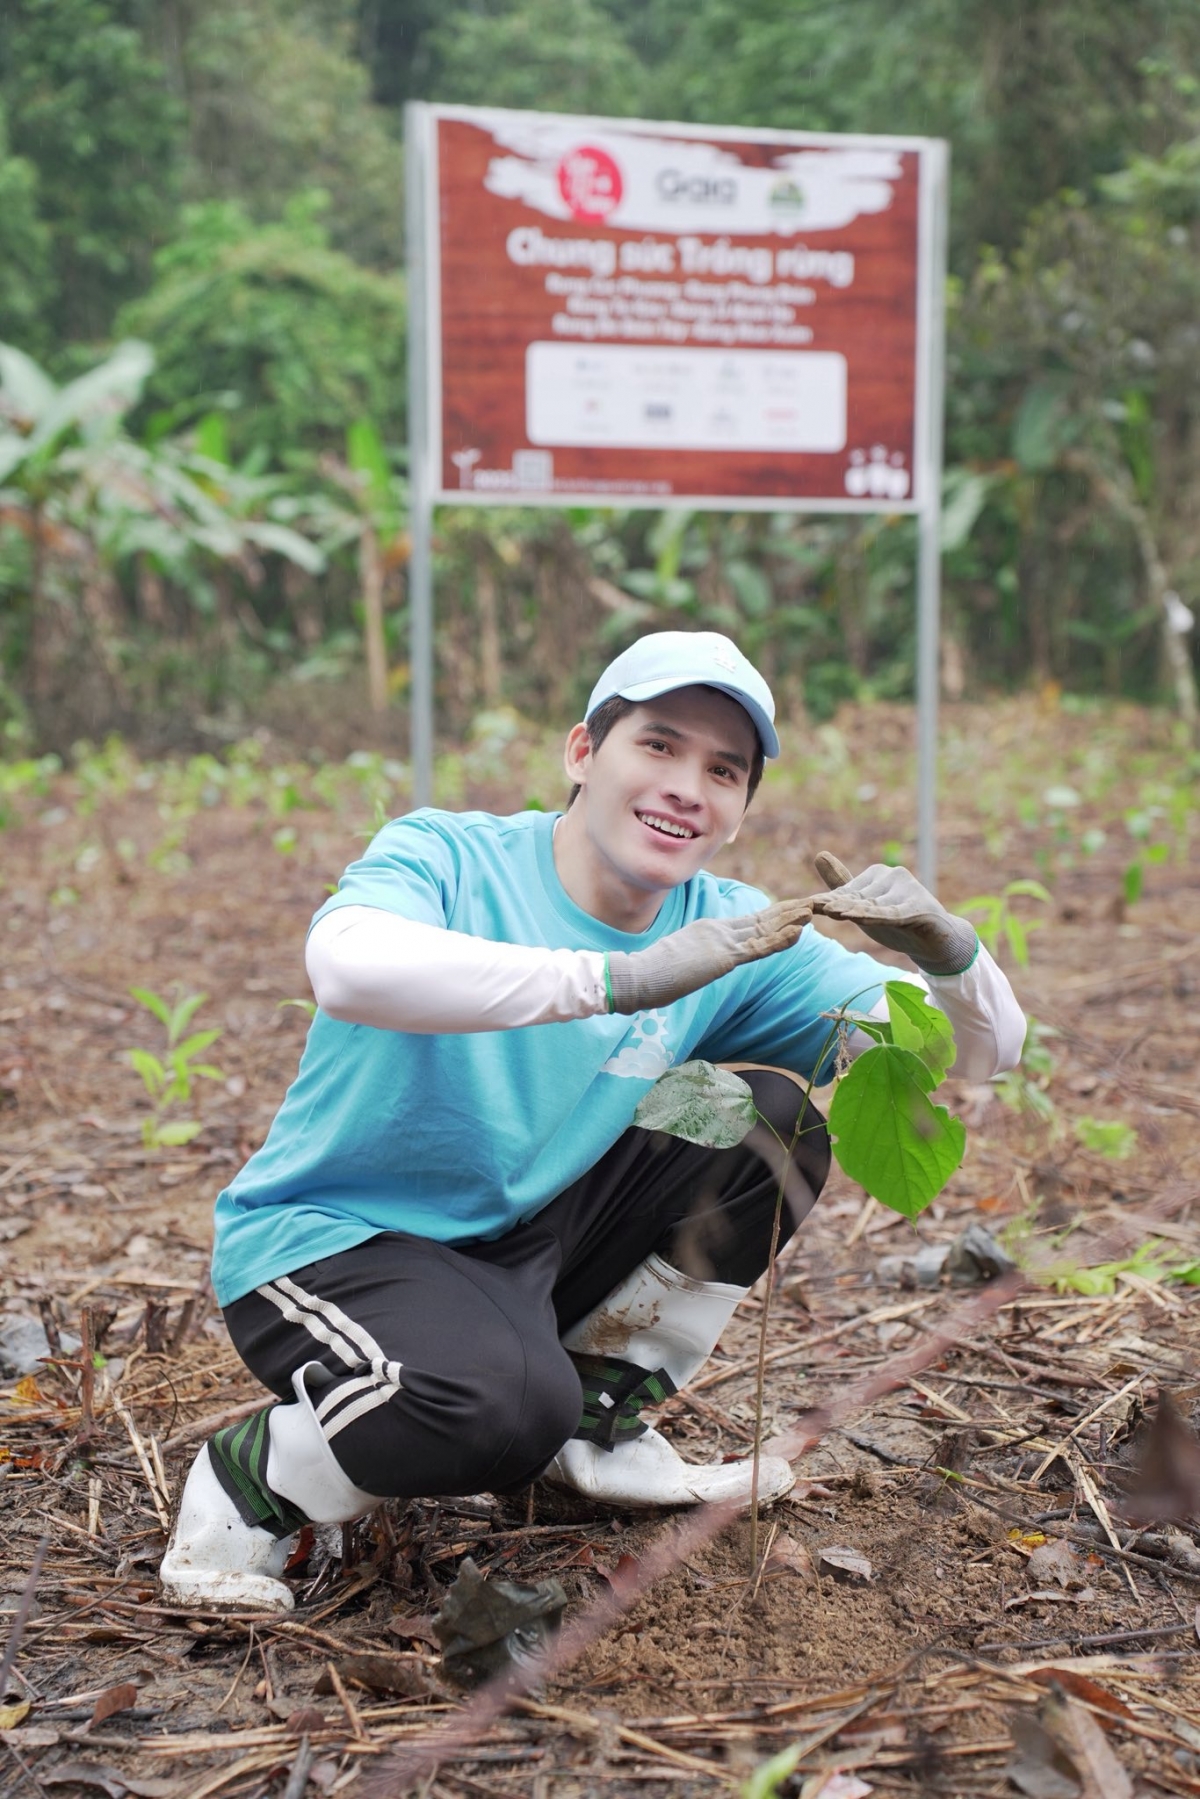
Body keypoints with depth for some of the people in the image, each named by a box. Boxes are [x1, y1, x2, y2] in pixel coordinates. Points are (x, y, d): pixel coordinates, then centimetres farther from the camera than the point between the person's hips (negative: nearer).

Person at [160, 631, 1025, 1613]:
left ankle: (601, 1420, 7)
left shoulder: (731, 935, -3)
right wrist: (622, 979, -47)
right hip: (330, 1237, -6)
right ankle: (254, 1478, -4)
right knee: (504, 1403, -35)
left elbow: (981, 1053, -5)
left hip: (524, 1242, 6)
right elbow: (350, 969, -42)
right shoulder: (444, 858, -17)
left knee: (770, 1116, -7)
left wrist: (946, 947, -28)